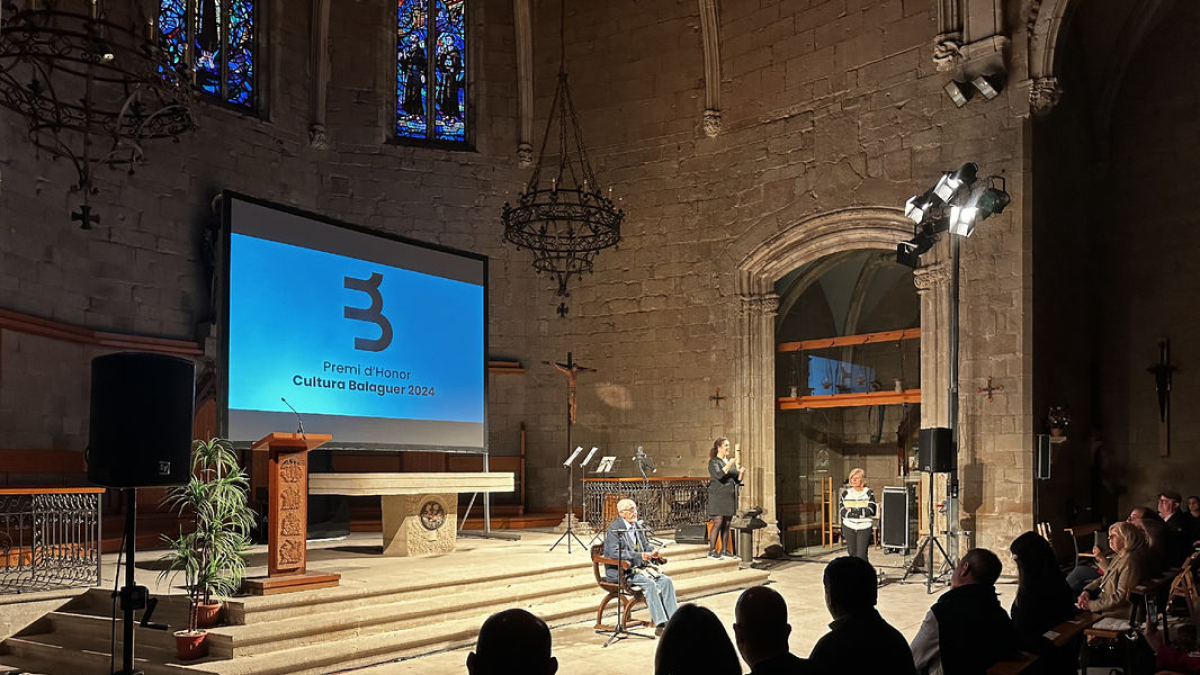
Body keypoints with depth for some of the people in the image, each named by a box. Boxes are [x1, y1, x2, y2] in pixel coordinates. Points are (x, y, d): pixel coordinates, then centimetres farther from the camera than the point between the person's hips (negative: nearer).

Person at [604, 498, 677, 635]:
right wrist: (639, 556, -24)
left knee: (666, 580, -14)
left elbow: (646, 545, 22)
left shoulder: (637, 526, 14)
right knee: (649, 583, -29)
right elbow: (614, 553, -19)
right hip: (621, 571, -7)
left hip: (640, 567, 7)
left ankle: (671, 620, -16)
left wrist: (652, 553, -3)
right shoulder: (614, 528, -9)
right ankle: (659, 624, -29)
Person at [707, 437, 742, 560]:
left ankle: (725, 550, 12)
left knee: (727, 524, 7)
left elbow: (737, 479, 16)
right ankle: (711, 551, -6)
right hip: (718, 497, -6)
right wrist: (729, 465, -24)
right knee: (718, 523, -10)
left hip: (730, 497, 6)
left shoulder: (730, 460, 16)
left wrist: (740, 470, -3)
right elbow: (718, 475, -19)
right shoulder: (713, 462, -3)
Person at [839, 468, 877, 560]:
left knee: (861, 555, -10)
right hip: (849, 527, 3)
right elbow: (842, 511, -5)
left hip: (864, 528, -3)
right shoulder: (846, 493, 6)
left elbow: (870, 510, -12)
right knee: (852, 553, 9)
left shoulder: (868, 493, 1)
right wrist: (860, 514, -12)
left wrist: (852, 511, -12)